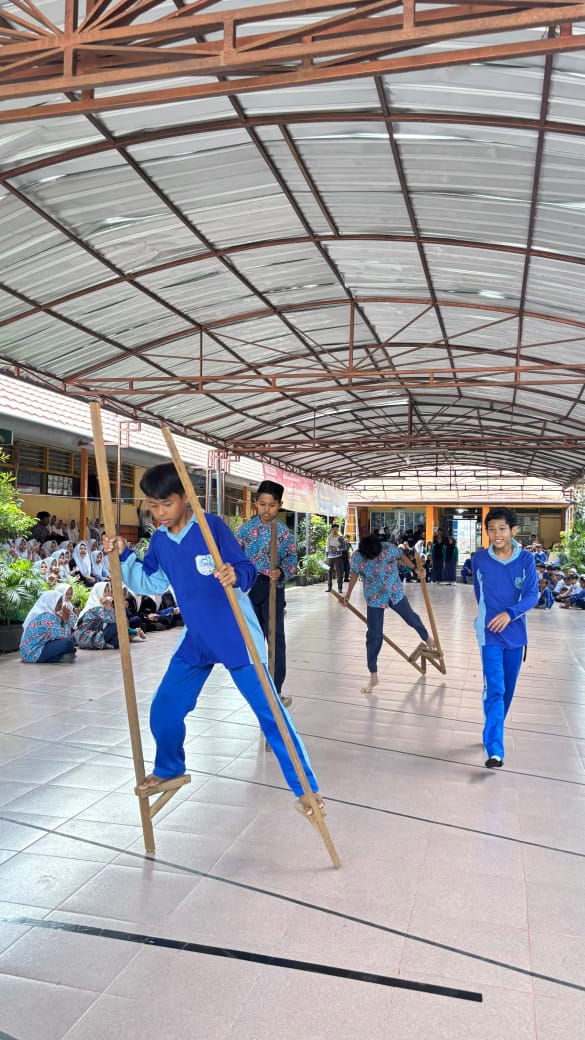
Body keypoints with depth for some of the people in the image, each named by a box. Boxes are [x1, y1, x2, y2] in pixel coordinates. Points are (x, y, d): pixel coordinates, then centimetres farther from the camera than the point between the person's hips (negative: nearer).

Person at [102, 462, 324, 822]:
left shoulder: (212, 526, -16)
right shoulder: (159, 541, 3)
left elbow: (248, 570, -17)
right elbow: (150, 584, 16)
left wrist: (236, 576, -40)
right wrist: (124, 556, 3)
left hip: (236, 637, -6)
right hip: (196, 639, 6)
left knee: (269, 711, -4)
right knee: (164, 709, 11)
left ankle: (306, 789, 8)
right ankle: (169, 769, 39)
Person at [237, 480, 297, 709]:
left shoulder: (284, 532, -3)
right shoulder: (247, 527, 1)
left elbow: (292, 560, -3)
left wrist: (281, 572, -22)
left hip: (273, 588, -1)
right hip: (249, 585, 2)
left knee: (276, 637, -1)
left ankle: (276, 689, 6)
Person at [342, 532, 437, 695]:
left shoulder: (390, 549, -21)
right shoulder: (357, 557, -18)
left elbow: (402, 557, 1)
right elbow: (354, 574, 1)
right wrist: (348, 595, 10)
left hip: (395, 595, 1)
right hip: (374, 600, -1)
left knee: (411, 618, 22)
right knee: (373, 636, -3)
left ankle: (427, 638, 57)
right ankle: (373, 677, 6)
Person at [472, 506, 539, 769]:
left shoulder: (526, 559, -5)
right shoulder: (480, 558, -5)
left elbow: (532, 595, -8)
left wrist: (509, 613, -24)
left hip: (515, 632, 2)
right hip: (490, 633, -2)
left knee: (507, 689, 14)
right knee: (494, 689, -12)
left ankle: (494, 731, 35)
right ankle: (495, 749, -17)